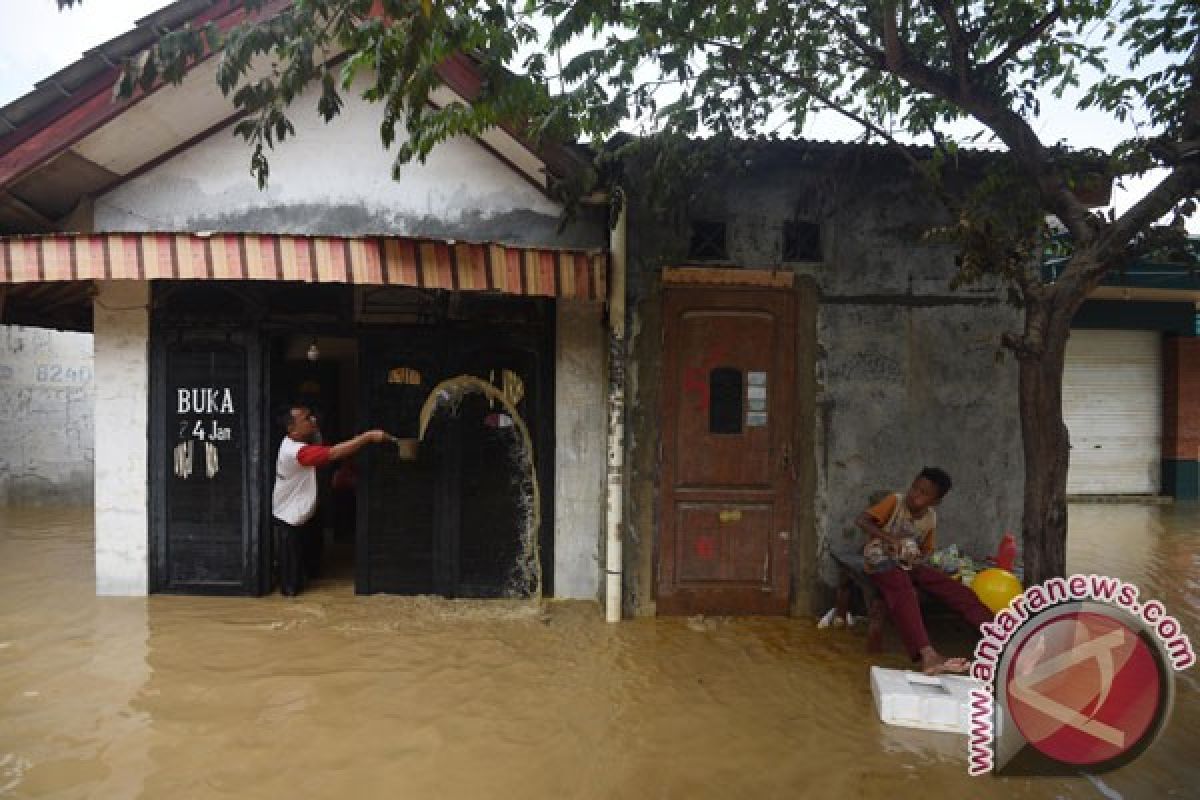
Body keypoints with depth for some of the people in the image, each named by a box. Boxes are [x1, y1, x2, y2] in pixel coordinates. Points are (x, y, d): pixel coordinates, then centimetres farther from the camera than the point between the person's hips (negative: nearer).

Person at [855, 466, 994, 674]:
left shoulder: (931, 519, 4)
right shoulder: (895, 501, -11)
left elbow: (924, 550, 14)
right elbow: (861, 520, -20)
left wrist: (915, 557, -11)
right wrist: (889, 538, -31)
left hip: (908, 563, 6)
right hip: (881, 560, -6)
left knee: (952, 586, -14)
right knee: (904, 592, -35)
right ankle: (927, 654, -52)